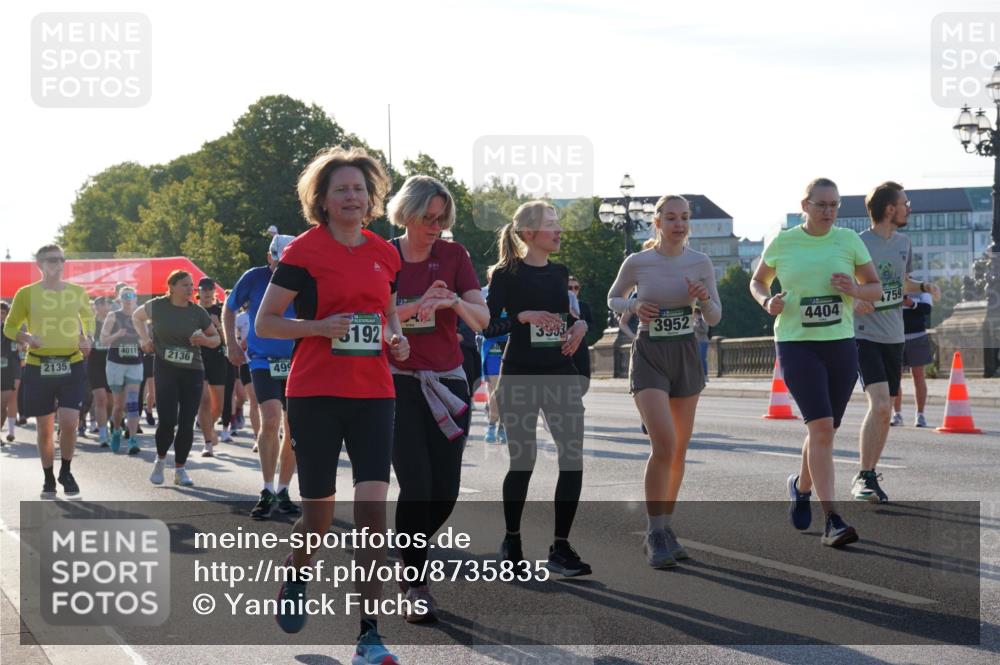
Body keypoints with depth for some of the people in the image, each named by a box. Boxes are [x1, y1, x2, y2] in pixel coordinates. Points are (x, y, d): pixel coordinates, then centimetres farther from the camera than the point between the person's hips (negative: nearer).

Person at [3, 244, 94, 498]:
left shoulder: (77, 292, 4)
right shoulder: (26, 294, -1)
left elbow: (88, 317, 22)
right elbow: (9, 327, 6)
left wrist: (88, 338, 2)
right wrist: (25, 337, -15)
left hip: (71, 365, 1)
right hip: (38, 367, 0)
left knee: (69, 423, -13)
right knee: (44, 429, 6)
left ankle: (66, 472, 11)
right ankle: (48, 479, 23)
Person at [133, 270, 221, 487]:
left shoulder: (198, 312, 2)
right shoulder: (157, 306, -2)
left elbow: (216, 339, 10)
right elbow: (137, 316, 19)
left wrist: (204, 340, -11)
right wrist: (144, 339, 7)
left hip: (193, 371, 2)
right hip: (165, 369, -2)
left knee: (187, 423, 0)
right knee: (167, 420, -11)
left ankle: (180, 469, 14)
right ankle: (160, 460, 16)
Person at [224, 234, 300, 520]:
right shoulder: (255, 278, -5)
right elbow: (229, 309, 10)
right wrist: (232, 344, 3)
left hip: (297, 364, 3)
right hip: (263, 361, -2)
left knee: (293, 431, 5)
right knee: (271, 420, -21)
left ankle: (282, 491, 20)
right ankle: (267, 491, -13)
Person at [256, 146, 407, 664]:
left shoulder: (384, 253, 10)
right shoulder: (304, 251, -4)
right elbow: (264, 323, -3)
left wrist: (396, 337, 4)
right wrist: (321, 327, -18)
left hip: (373, 395, 3)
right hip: (315, 394, -3)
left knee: (373, 505, -10)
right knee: (319, 514, 6)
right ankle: (296, 579, 41)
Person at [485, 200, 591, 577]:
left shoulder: (560, 273, 12)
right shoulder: (507, 274, -5)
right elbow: (488, 327, -9)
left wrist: (580, 326, -1)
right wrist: (524, 316, -23)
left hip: (561, 376, 5)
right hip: (520, 377, -5)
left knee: (573, 459, -6)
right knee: (522, 462, 2)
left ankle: (560, 548, 0)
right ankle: (511, 543, 22)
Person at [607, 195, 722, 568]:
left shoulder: (700, 263, 0)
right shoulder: (637, 263, -5)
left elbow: (715, 318, 6)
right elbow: (613, 299, 11)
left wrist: (703, 298, -15)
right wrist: (634, 307, -10)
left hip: (685, 355, 4)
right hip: (649, 356, -4)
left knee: (679, 450, 9)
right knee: (664, 445, -18)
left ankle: (665, 528, 24)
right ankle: (655, 534, -11)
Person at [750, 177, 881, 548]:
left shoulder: (848, 240, 4)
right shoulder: (782, 243, 1)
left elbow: (876, 289, 10)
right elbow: (757, 282, 16)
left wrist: (855, 290, -12)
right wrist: (768, 303, -6)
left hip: (841, 346, 3)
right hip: (796, 346, -3)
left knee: (823, 430, 12)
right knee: (822, 427, -18)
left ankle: (801, 486, 44)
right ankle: (832, 521, -19)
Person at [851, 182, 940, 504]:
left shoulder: (903, 243, 10)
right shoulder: (858, 244, -11)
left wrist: (924, 287, 6)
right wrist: (854, 301, -26)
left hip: (894, 338, 7)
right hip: (865, 336, -7)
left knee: (885, 411, 10)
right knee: (880, 405, -20)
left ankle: (869, 476, 21)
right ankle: (863, 477, -12)